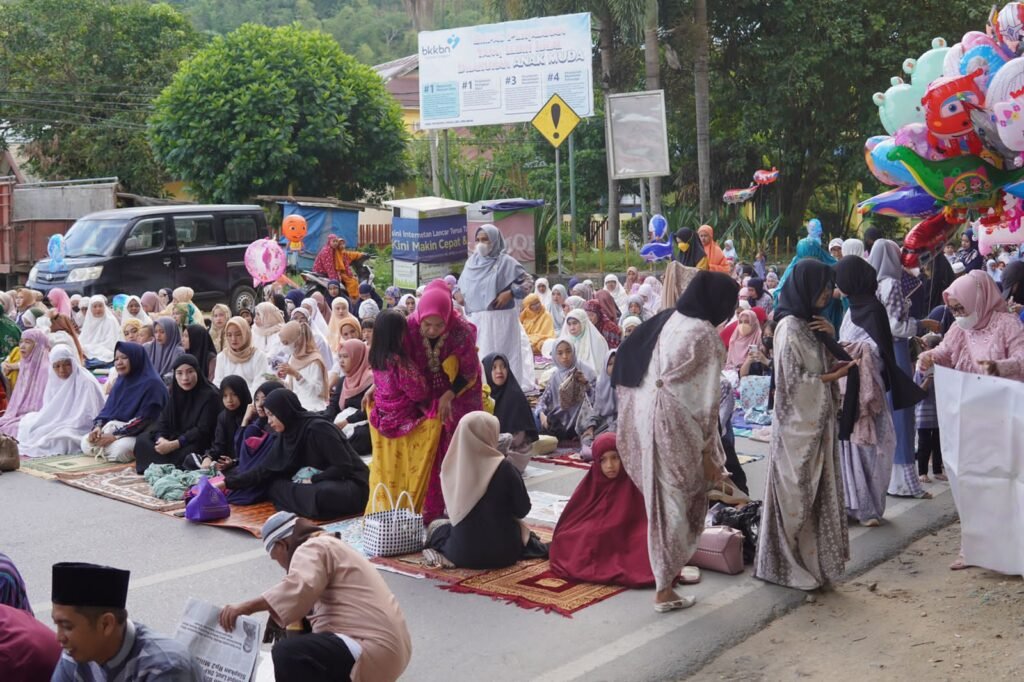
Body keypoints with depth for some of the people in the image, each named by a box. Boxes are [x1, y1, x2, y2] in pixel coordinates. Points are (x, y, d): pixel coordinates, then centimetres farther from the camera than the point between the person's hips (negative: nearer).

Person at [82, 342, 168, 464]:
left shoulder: (152, 384, -14)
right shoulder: (121, 381, 11)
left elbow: (145, 419, -19)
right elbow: (108, 408, 10)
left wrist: (115, 436, -22)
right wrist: (98, 426, -11)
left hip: (141, 433, -7)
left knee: (119, 450, -34)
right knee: (86, 442, -11)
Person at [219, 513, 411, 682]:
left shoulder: (312, 548, -7)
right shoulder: (329, 547, 25)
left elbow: (300, 589, -27)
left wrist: (246, 607, -28)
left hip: (373, 653, -11)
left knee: (287, 653, -23)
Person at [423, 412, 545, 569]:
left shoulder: (451, 465, -8)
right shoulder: (503, 467, -18)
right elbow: (522, 509, -8)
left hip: (461, 552, 1)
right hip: (502, 552, -1)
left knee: (436, 526, 30)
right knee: (521, 527, 32)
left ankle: (445, 554, 19)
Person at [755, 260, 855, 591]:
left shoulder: (810, 323, 11)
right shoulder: (790, 327, -15)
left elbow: (820, 364, 14)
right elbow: (791, 379, -18)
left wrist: (830, 336, -1)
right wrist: (830, 377, -11)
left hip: (817, 420, 8)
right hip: (798, 423, -8)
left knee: (818, 490, 12)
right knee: (797, 493, 0)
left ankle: (812, 560, 22)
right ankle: (792, 565, 11)